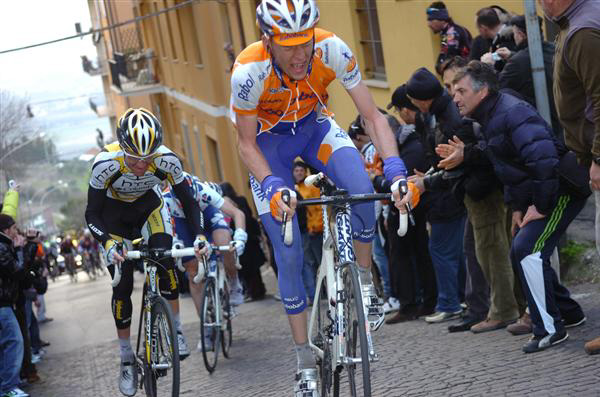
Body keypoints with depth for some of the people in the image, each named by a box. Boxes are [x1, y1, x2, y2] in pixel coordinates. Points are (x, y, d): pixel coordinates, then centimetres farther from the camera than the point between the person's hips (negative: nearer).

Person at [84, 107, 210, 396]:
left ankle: (175, 329, -5)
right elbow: (92, 214, -27)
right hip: (114, 213, -1)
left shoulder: (167, 160, -32)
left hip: (149, 205, 1)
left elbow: (188, 201, -18)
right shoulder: (106, 163, -37)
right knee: (122, 285, -6)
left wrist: (199, 235, -33)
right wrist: (108, 243, -44)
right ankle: (127, 359, 9)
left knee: (164, 258, -24)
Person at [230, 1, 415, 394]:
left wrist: (395, 169, -36)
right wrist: (272, 187, -36)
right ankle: (306, 361, 7)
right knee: (289, 254, -7)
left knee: (363, 189, -30)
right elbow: (247, 144, -19)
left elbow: (374, 115, -23)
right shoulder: (249, 71, -34)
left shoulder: (332, 50, -30)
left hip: (315, 125, 2)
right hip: (269, 140, -1)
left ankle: (365, 280, -3)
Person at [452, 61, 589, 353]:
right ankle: (568, 313, 27)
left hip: (562, 189, -11)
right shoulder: (489, 121, 13)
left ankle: (549, 329, -12)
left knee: (527, 250, -19)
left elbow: (544, 158, -30)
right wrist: (517, 207, 15)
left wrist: (540, 206, -25)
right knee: (521, 252, 15)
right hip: (538, 196, 11)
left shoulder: (511, 113, -20)